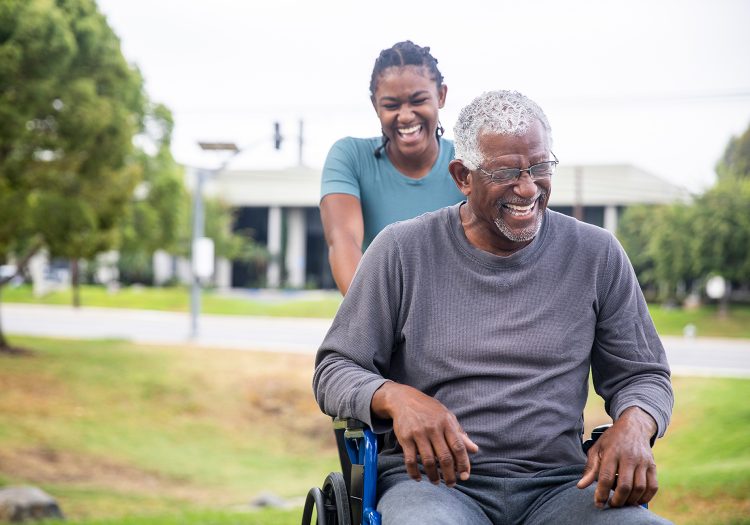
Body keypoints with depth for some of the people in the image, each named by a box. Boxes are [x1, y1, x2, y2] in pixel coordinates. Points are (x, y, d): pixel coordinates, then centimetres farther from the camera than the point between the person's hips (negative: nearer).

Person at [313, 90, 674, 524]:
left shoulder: (597, 256, 9)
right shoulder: (402, 251, 4)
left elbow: (642, 375, 16)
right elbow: (334, 370, 4)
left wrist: (634, 426, -9)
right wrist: (397, 397, -19)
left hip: (556, 484, 3)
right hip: (431, 482, -2)